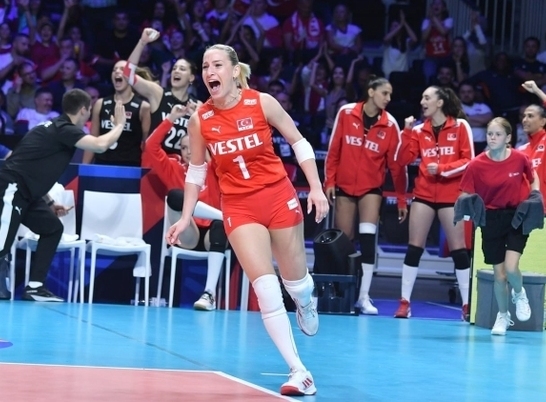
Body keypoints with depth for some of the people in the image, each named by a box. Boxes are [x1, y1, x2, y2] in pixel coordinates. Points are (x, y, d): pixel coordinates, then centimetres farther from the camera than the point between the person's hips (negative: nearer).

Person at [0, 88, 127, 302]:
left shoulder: (56, 128, 19)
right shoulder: (64, 129, -11)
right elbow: (101, 145, -23)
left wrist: (49, 203, 21)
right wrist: (119, 124, -4)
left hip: (23, 191, 10)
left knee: (52, 228, 14)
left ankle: (35, 286, 11)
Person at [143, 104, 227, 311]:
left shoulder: (212, 169, 12)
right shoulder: (173, 169, 13)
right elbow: (151, 146, 2)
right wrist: (171, 119, -4)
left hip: (210, 234, 0)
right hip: (186, 235, 0)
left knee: (219, 225, -38)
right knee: (174, 195, -26)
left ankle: (210, 292, -46)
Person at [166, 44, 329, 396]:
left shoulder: (262, 103, -10)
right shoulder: (199, 120, -5)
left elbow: (299, 143, 0)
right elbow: (196, 171, 9)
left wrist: (316, 188, -8)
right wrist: (186, 217, 7)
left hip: (279, 196, 0)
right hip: (239, 207, 0)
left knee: (294, 280, 10)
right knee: (266, 288, -12)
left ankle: (306, 304, 51)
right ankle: (299, 372, -8)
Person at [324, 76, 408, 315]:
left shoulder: (390, 124, -5)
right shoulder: (346, 113, -5)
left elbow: (396, 163, -2)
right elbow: (334, 150, 1)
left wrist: (402, 199, -3)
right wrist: (329, 181, -2)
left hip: (371, 188, -1)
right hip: (344, 186, 1)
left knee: (367, 238, -15)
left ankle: (364, 297, -13)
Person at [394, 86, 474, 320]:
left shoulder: (460, 126, -2)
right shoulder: (419, 130, 8)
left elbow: (468, 161, -6)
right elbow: (403, 160, 1)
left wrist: (442, 168, -16)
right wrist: (407, 132, -8)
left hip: (451, 195, -3)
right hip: (424, 193, 3)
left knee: (458, 249, -1)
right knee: (414, 247, 1)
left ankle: (467, 304, 5)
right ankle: (405, 302, 5)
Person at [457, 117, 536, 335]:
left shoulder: (519, 158, -10)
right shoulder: (477, 165, -12)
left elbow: (533, 178, 10)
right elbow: (465, 194, -6)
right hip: (492, 219, 1)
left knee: (511, 268, -17)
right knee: (499, 275, 4)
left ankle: (519, 295, 19)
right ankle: (503, 316, 29)